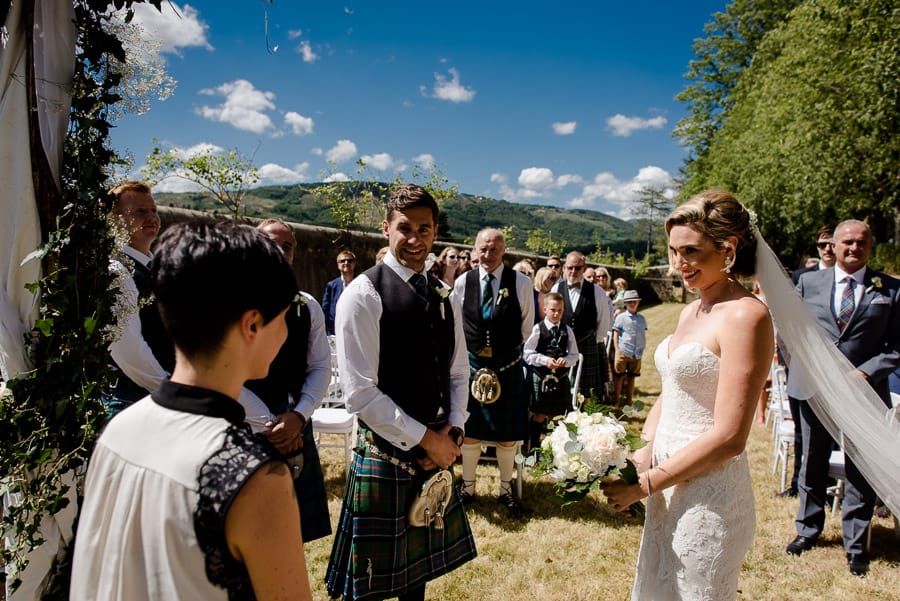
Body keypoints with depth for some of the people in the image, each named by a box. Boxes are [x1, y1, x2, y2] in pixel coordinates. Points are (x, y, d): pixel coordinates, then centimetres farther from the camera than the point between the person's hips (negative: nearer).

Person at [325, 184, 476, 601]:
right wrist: (425, 439, -14)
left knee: (421, 564, 21)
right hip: (386, 453, -6)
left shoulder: (442, 296, 8)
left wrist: (452, 432, -3)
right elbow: (360, 393, -18)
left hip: (437, 451, 6)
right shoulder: (363, 294, -14)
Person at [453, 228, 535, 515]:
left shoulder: (521, 282, -5)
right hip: (472, 364, 1)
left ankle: (505, 489, 30)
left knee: (507, 434, 10)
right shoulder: (462, 282, -1)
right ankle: (467, 486, 29)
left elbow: (526, 326, 6)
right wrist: (472, 348, 9)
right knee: (469, 430, 9)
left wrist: (506, 348, 10)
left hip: (508, 365, 0)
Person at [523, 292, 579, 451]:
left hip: (561, 378, 3)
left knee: (559, 416, 13)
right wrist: (545, 360, -19)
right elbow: (527, 354, -7)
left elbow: (574, 355, 6)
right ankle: (533, 449, 18)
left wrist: (566, 360, -15)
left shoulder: (567, 330, 3)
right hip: (541, 378, -3)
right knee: (539, 416, 5)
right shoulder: (537, 329, -7)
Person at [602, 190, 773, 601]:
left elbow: (729, 436, -22)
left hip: (709, 494, -8)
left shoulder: (744, 315, -18)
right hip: (668, 487, 8)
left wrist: (645, 484, -17)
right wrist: (641, 454, -2)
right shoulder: (691, 312, 8)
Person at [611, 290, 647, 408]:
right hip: (623, 353, -3)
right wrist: (617, 350, -10)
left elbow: (644, 336, 15)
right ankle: (617, 401, 16)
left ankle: (629, 402, 21)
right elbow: (615, 335, -3)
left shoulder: (641, 318, 9)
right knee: (620, 376, 4)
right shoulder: (621, 317, -2)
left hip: (637, 354, 3)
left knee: (631, 377, 12)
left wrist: (642, 350, 8)